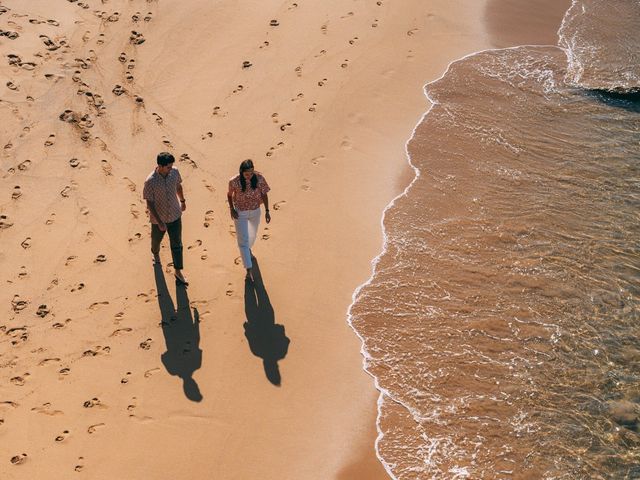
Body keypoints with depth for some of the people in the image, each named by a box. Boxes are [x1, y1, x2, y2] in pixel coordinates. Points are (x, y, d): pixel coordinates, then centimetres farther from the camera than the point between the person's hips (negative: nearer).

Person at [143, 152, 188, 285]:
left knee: (176, 244, 8)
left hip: (175, 215, 3)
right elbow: (149, 203, -21)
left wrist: (183, 201, 21)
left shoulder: (174, 172, -16)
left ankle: (177, 271, 22)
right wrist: (159, 222, -24)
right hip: (158, 218, -2)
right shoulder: (150, 181, -29)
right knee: (156, 240, 24)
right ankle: (156, 254, 58)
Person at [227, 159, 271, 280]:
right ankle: (248, 269, 4)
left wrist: (267, 211, -6)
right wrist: (231, 209, -13)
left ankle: (249, 247, 62)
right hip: (240, 213, -3)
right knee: (243, 240, -2)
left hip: (255, 211, 3)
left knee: (252, 234, 28)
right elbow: (229, 195, -5)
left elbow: (264, 194, -7)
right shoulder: (234, 182, -24)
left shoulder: (259, 179, -19)